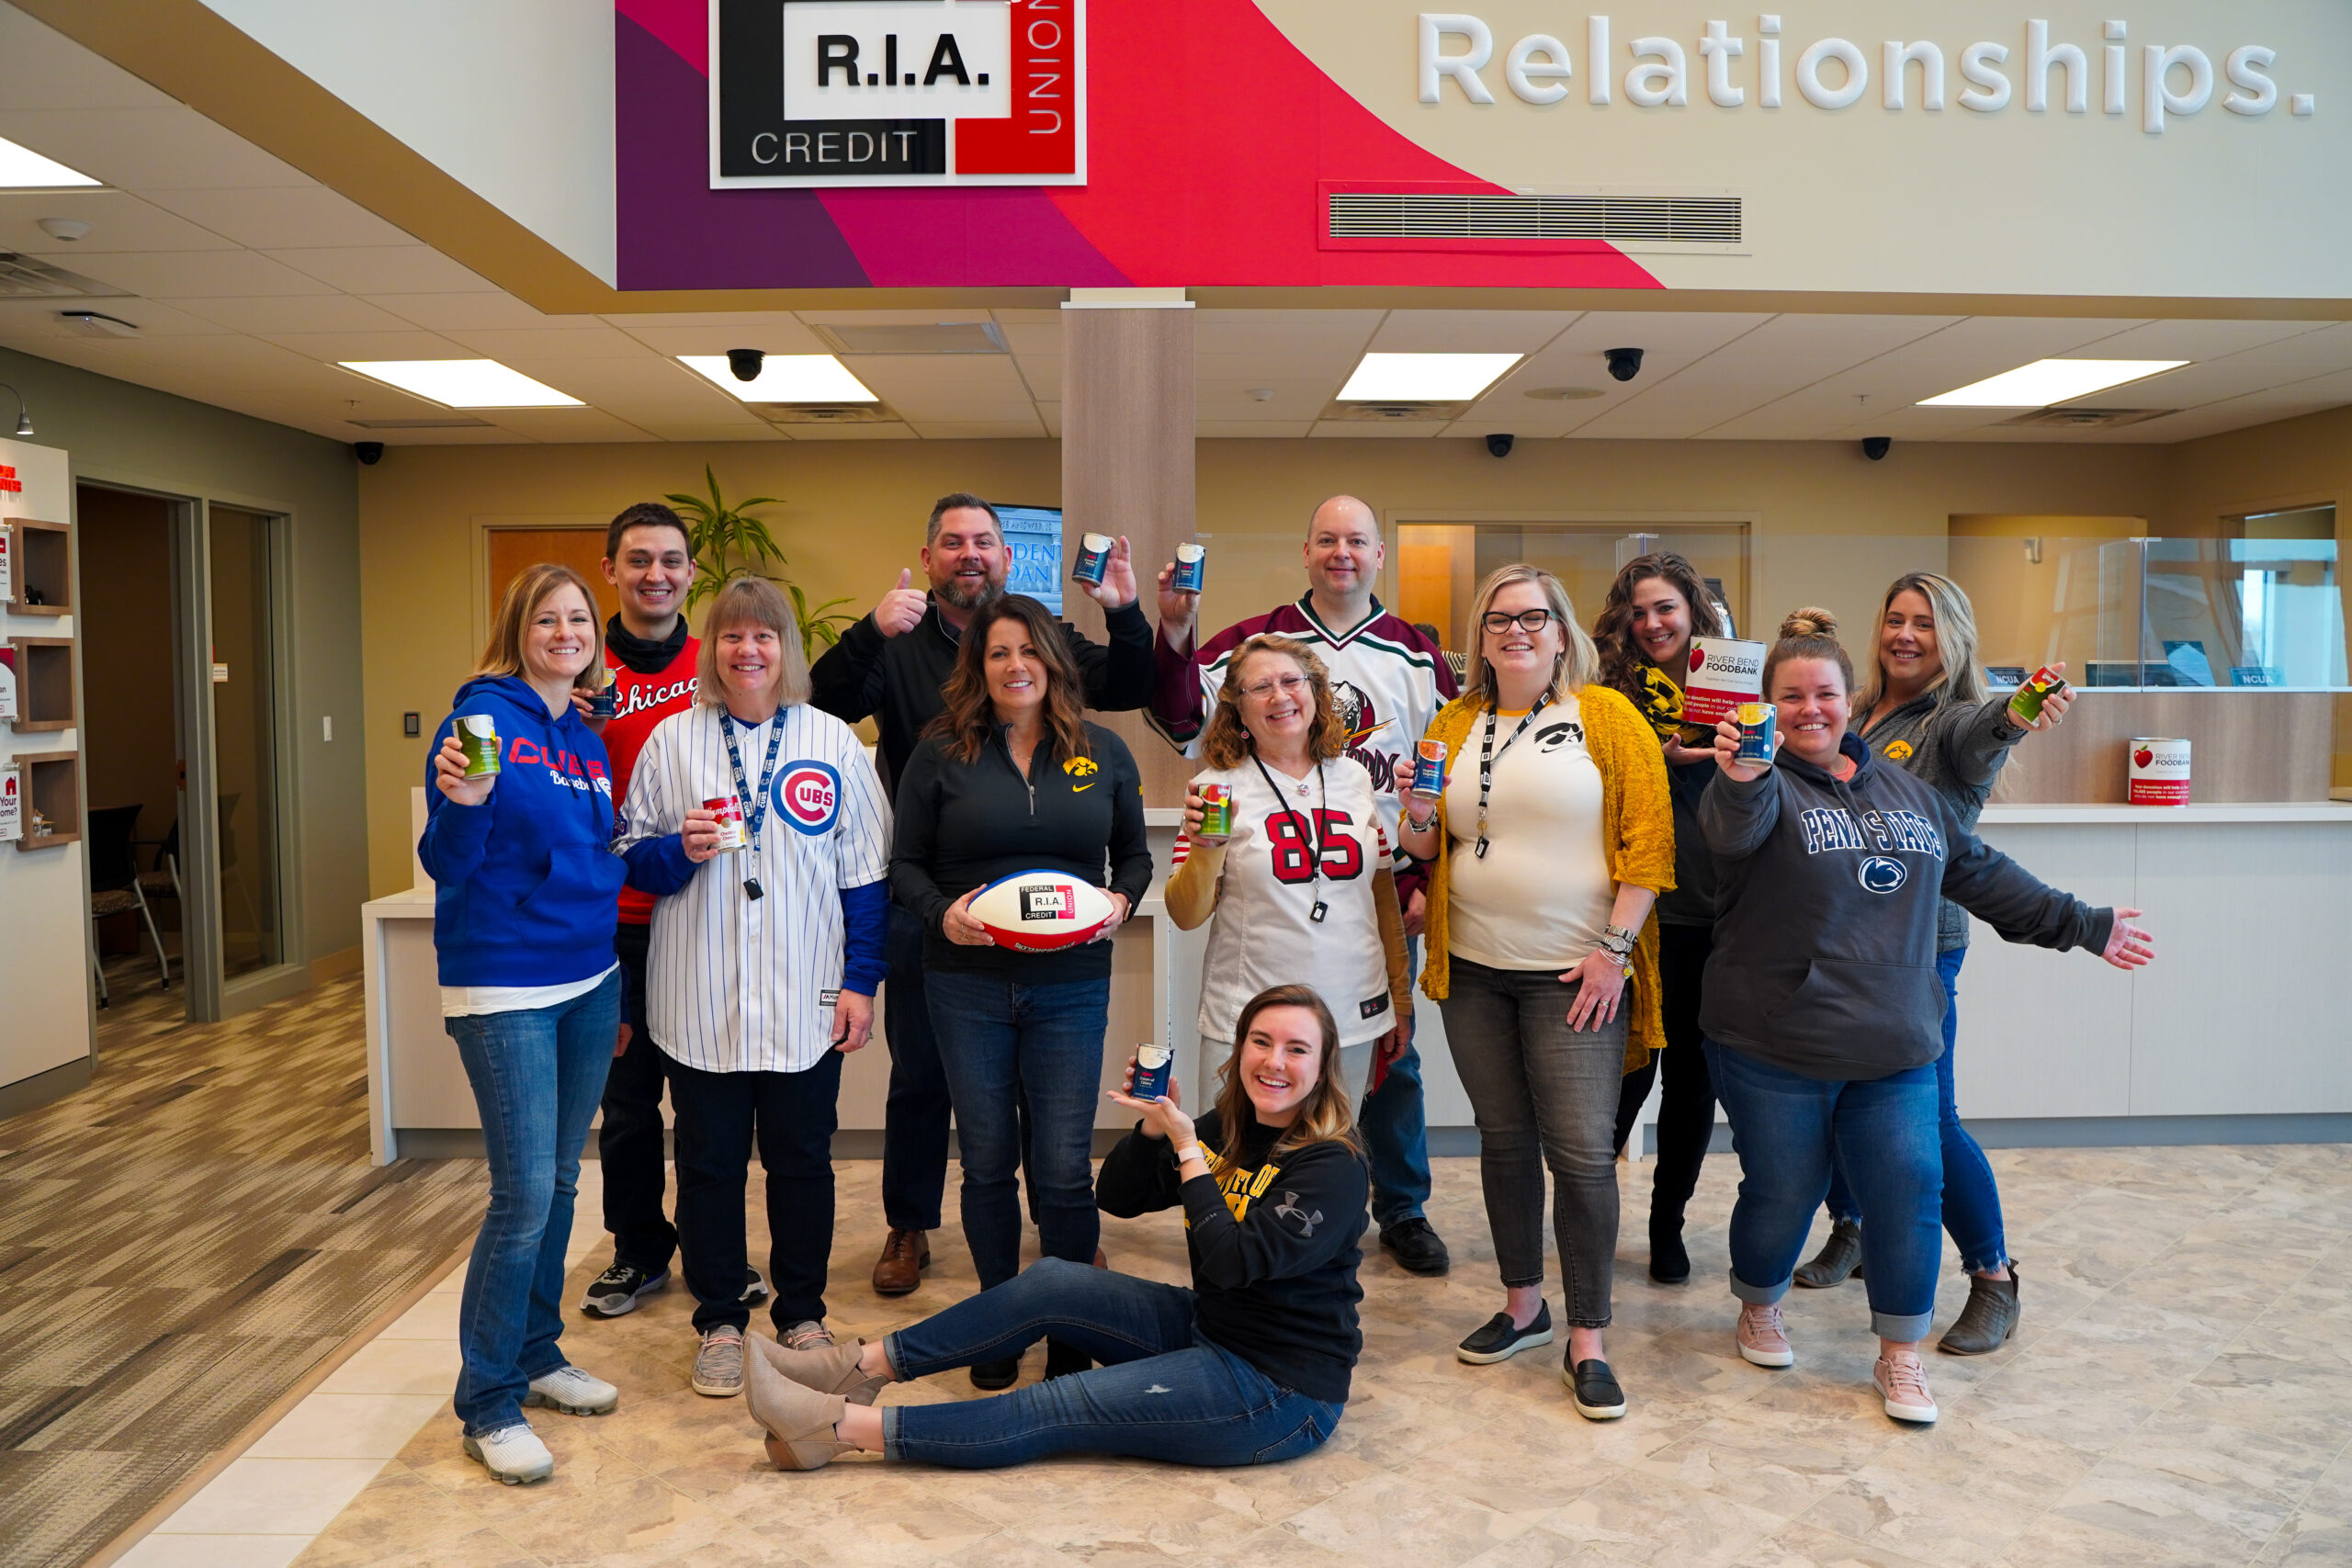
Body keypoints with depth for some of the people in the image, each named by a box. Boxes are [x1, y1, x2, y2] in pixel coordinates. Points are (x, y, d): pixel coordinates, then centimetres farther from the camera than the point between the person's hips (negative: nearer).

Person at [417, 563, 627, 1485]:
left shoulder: (588, 740, 11)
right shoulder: (485, 717, -10)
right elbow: (446, 863, -12)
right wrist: (460, 805, -31)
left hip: (589, 984, 7)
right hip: (506, 991, -7)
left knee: (557, 1184, 15)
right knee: (523, 1196, -6)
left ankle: (537, 1356, 30)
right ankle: (488, 1405, 9)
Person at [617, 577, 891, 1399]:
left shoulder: (833, 742, 4)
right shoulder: (672, 740, 5)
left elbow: (866, 875, 4)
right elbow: (635, 861, 8)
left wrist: (861, 980, -1)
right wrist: (682, 851, -14)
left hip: (806, 1003, 0)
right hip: (699, 1003, 0)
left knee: (802, 1161, 10)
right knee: (709, 1162, 9)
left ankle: (802, 1314, 27)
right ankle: (719, 1321, 25)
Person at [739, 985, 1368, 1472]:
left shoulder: (1334, 1167, -19)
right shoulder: (1228, 1130, 4)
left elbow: (1235, 1262, -28)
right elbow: (1117, 1197, 6)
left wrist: (1187, 1148, -24)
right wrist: (1153, 1127, -12)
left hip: (1281, 1393, -7)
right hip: (1204, 1329, 7)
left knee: (1057, 1409, -15)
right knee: (1050, 1283, -4)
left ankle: (842, 1425, -13)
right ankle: (863, 1367, 2)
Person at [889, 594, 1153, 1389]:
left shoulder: (1103, 752, 6)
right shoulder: (942, 751, 2)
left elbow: (1135, 852, 14)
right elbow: (904, 863, 4)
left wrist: (1121, 900, -6)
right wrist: (940, 912, -14)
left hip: (1070, 987, 0)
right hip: (968, 985, 0)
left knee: (1064, 1167, -1)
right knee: (988, 1160, 10)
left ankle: (1071, 1332, 17)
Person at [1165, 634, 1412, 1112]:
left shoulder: (1354, 780, 8)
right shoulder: (1219, 786, -4)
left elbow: (1383, 894, 15)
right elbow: (1186, 917, -4)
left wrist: (1400, 999, 15)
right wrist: (1203, 849, -21)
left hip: (1353, 1019, 4)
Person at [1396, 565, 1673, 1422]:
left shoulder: (1605, 716, -2)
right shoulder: (1454, 725, 10)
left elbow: (1649, 835, -8)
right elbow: (1429, 849, 16)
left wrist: (1615, 947, -13)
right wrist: (1419, 820, -7)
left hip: (1575, 974, -4)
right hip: (1474, 970, 4)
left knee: (1582, 1152, -3)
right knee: (1504, 1139, 13)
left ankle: (1587, 1343, 9)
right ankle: (1522, 1305, 29)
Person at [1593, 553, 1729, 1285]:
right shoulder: (1615, 691, 0)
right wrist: (1663, 761, -18)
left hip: (1718, 911, 2)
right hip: (1640, 910, -2)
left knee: (1693, 1074, 11)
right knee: (1631, 1067, 1)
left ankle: (1668, 1223, 26)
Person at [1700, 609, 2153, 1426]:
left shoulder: (1903, 788, 12)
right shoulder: (1764, 784, -8)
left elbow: (1979, 872, 23)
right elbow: (1733, 830, -32)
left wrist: (2082, 925, 26)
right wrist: (1742, 780, -55)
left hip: (1893, 1049, 5)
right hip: (1775, 1050, -4)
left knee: (1908, 1192, 3)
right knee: (1782, 1192, 7)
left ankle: (1900, 1356, 22)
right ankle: (1759, 1309, 35)